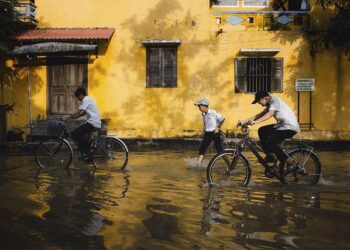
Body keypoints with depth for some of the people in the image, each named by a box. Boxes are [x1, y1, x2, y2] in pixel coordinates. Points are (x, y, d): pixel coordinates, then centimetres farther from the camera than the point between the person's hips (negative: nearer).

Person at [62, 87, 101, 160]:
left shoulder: (86, 100, -10)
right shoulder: (88, 99, 21)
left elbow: (78, 112, -16)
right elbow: (84, 112, 26)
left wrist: (67, 118, -10)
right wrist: (75, 117, 18)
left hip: (92, 123, -10)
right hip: (96, 123, 10)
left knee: (74, 134, -10)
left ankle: (86, 153, -6)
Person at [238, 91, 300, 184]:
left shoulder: (275, 100, -14)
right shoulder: (270, 104, 15)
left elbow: (270, 114, -31)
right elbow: (260, 114, 9)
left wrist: (255, 122, -42)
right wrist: (245, 121, 0)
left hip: (290, 127, -10)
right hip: (282, 125, 10)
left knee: (269, 143, -18)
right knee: (262, 131, 7)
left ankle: (288, 160, -4)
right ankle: (270, 156, 10)